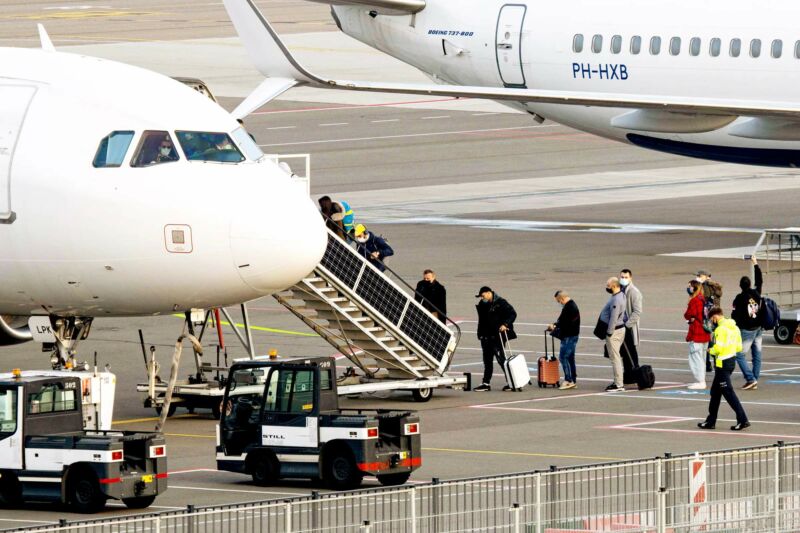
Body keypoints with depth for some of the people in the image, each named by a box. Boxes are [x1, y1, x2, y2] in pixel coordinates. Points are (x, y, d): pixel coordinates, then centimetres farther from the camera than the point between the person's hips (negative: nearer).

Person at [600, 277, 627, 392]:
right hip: (620, 328, 11)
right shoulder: (621, 295, 10)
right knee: (616, 357, 17)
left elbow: (613, 318, -24)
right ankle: (618, 382, 23)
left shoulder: (616, 300, -22)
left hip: (614, 331, -11)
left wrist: (609, 333, -18)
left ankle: (619, 384, -5)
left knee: (615, 358, -7)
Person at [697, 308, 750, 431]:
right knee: (715, 392, 18)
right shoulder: (734, 327, 10)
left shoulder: (720, 329, -18)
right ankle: (711, 421, 24)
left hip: (722, 363, -10)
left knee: (728, 393, -7)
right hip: (732, 360, 10)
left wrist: (710, 350, -3)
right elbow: (739, 347, 13)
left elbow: (718, 348, -23)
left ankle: (742, 420, -11)